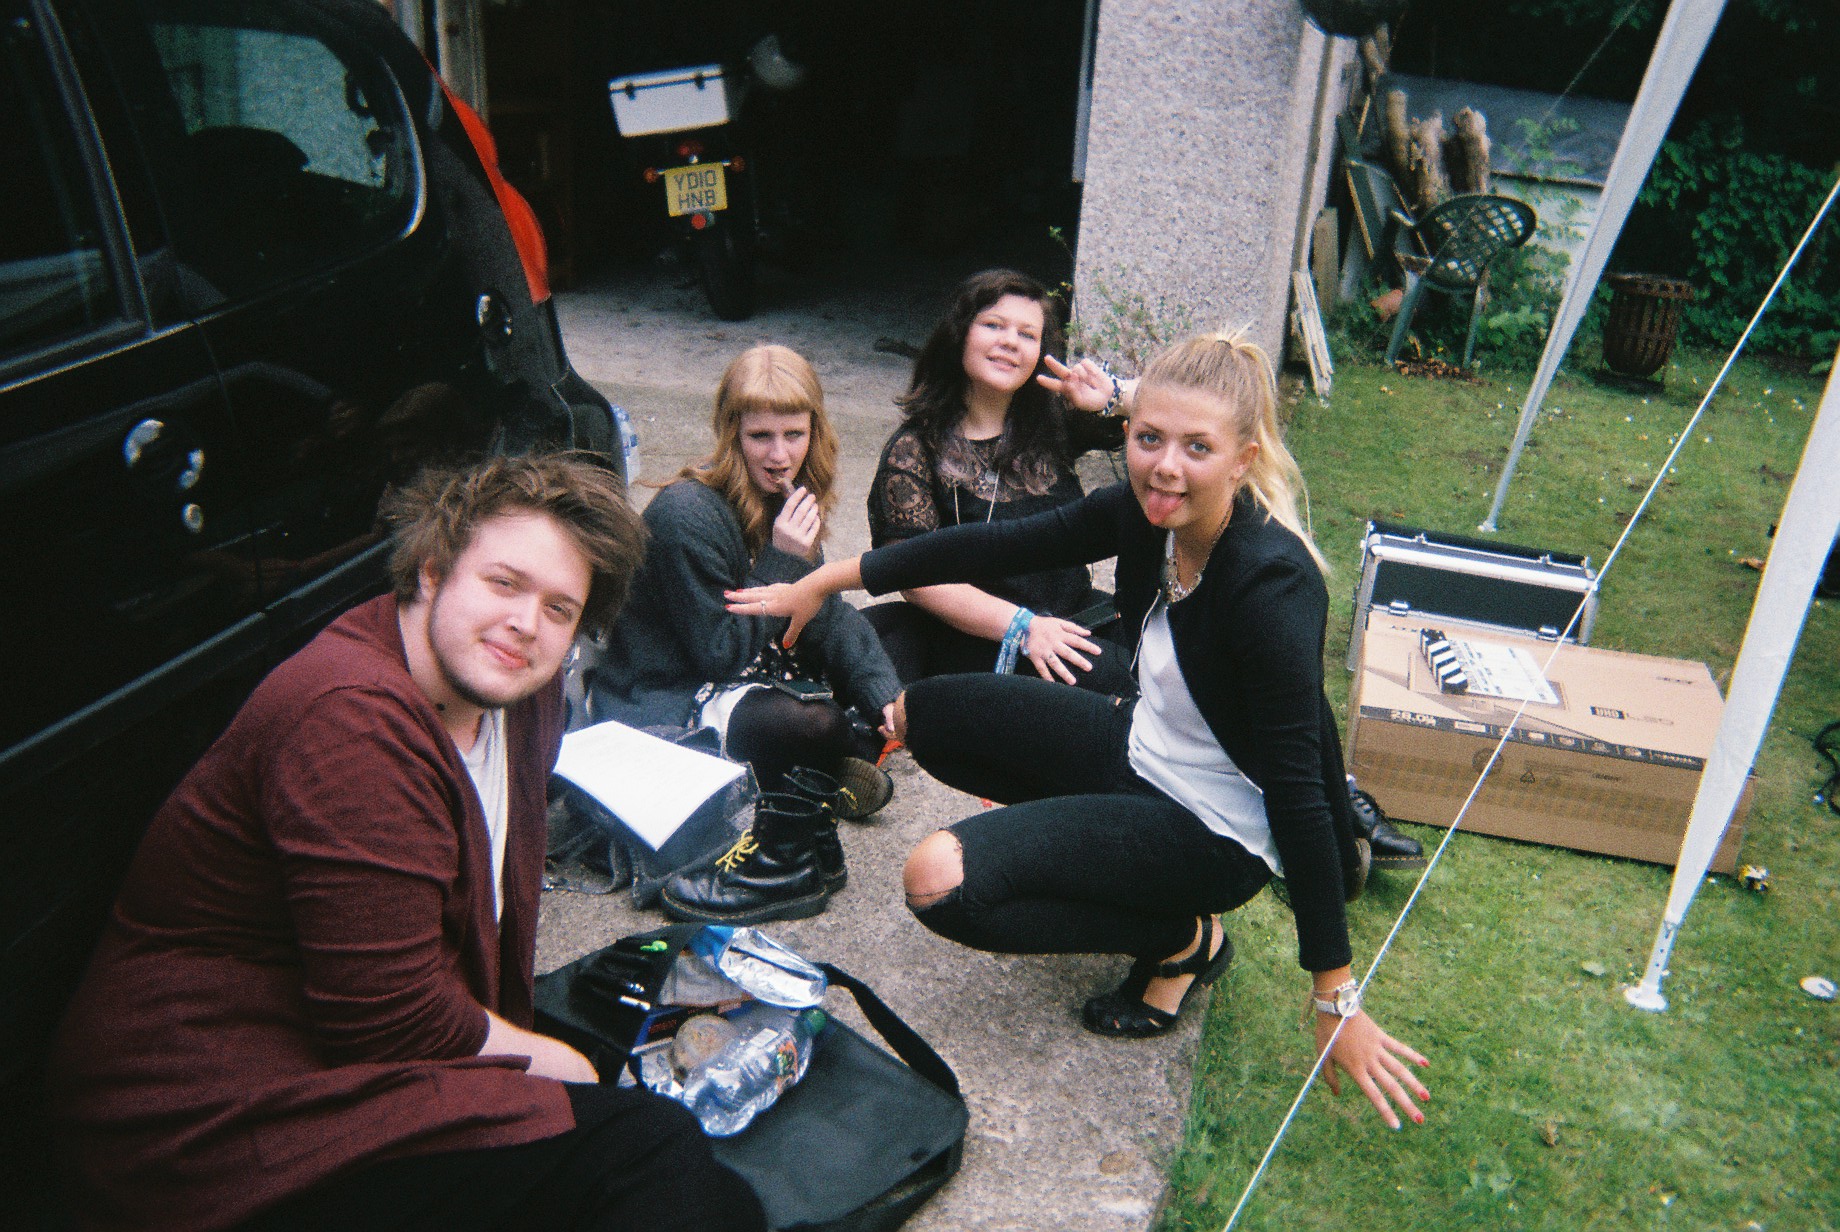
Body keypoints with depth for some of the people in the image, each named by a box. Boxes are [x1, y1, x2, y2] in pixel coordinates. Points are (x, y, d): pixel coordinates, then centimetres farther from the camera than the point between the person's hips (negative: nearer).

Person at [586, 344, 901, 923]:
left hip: (736, 675, 9)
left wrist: (880, 691, -10)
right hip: (660, 708, -9)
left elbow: (827, 614, 5)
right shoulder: (686, 515, -24)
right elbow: (720, 654, -22)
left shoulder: (785, 498, 2)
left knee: (887, 641, 4)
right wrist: (784, 564, -26)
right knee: (816, 724, -33)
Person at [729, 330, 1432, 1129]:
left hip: (1217, 830, -7)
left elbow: (1297, 789, -30)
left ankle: (1183, 941, -2)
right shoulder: (1146, 513, -10)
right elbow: (997, 547, -2)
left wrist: (1335, 998, -26)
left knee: (943, 883, -22)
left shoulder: (1270, 585, -30)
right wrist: (831, 578, 2)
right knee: (927, 716, 9)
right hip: (1144, 750, 8)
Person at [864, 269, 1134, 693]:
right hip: (977, 639, -5)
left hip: (1075, 618, 5)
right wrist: (1020, 626, -19)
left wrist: (1115, 397, -17)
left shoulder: (1055, 422, 8)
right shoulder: (913, 450, -2)